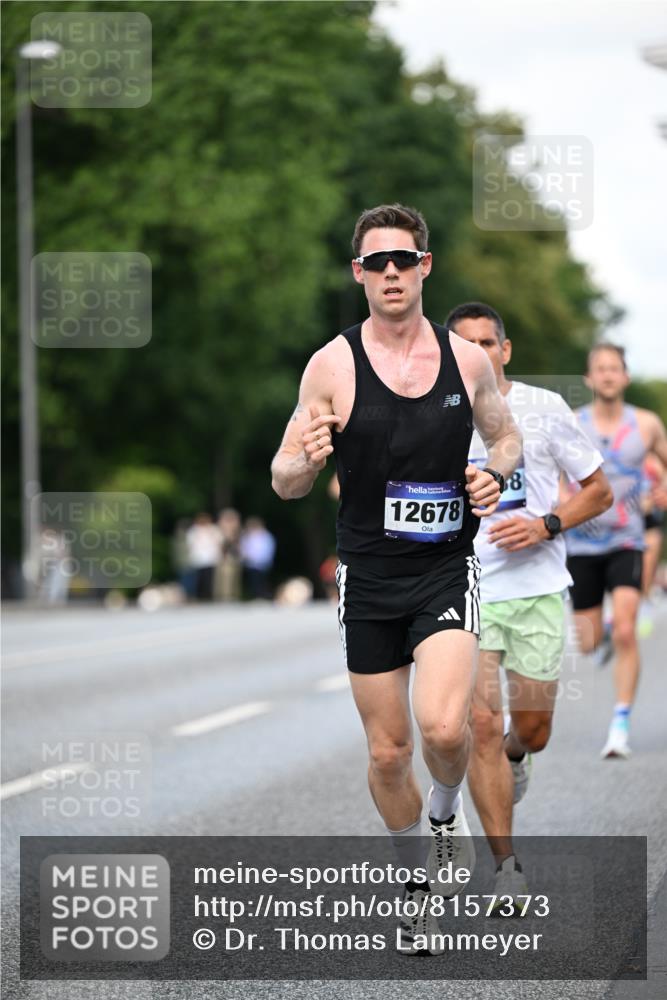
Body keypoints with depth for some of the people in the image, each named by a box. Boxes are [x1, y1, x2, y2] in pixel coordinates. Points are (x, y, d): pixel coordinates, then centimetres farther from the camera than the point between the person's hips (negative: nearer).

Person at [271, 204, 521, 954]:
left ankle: (446, 809, 13)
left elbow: (505, 435, 17)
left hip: (447, 569, 0)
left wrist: (496, 474, -6)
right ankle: (419, 882, 31)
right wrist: (305, 461, -27)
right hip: (369, 579, 0)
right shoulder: (333, 365, -6)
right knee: (387, 752, 7)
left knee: (443, 728, -21)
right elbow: (283, 483, -4)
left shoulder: (465, 358, 0)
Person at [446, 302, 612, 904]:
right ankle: (507, 870, -3)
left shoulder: (543, 407, -1)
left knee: (532, 733, 8)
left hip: (537, 590, 0)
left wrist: (545, 525, -12)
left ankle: (513, 757, 47)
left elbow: (600, 491, 4)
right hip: (465, 593, 0)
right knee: (482, 726, -12)